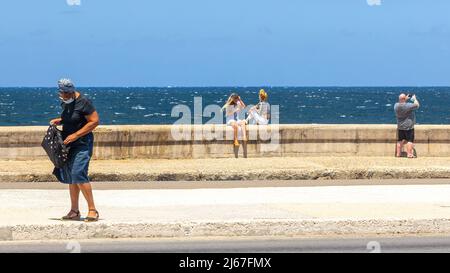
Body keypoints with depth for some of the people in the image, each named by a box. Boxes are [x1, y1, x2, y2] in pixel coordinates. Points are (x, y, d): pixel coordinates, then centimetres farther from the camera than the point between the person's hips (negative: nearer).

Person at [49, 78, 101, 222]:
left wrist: (75, 135, -20)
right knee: (70, 177, 9)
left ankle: (93, 210, -15)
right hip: (69, 144, 9)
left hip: (82, 143, -9)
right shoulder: (65, 103, 10)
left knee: (78, 174, -19)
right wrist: (59, 120, 6)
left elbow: (95, 121, -18)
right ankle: (74, 211, 16)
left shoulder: (83, 102, -16)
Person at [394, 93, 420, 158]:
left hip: (400, 126, 6)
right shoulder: (408, 106, -21)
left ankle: (398, 153, 16)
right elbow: (417, 105, -9)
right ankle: (409, 154, -4)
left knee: (400, 140, 13)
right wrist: (414, 99, 6)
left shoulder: (396, 106, -2)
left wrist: (406, 99, 17)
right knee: (410, 140, -1)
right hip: (409, 127, -6)